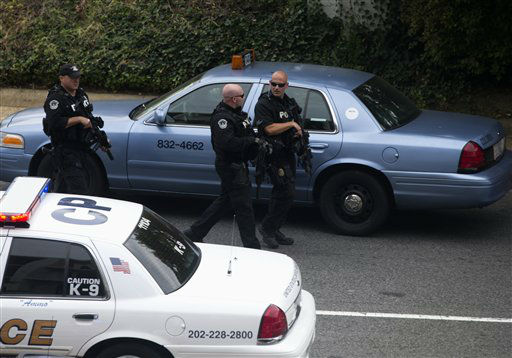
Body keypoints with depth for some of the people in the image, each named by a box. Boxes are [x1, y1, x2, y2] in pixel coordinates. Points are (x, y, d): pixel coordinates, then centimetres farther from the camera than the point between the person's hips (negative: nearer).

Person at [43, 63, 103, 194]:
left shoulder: (81, 94, 14)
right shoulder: (56, 98, -14)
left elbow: (88, 117, 26)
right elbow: (55, 123, -26)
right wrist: (79, 119, -24)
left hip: (80, 146, 9)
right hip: (65, 149, -9)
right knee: (78, 189, -14)